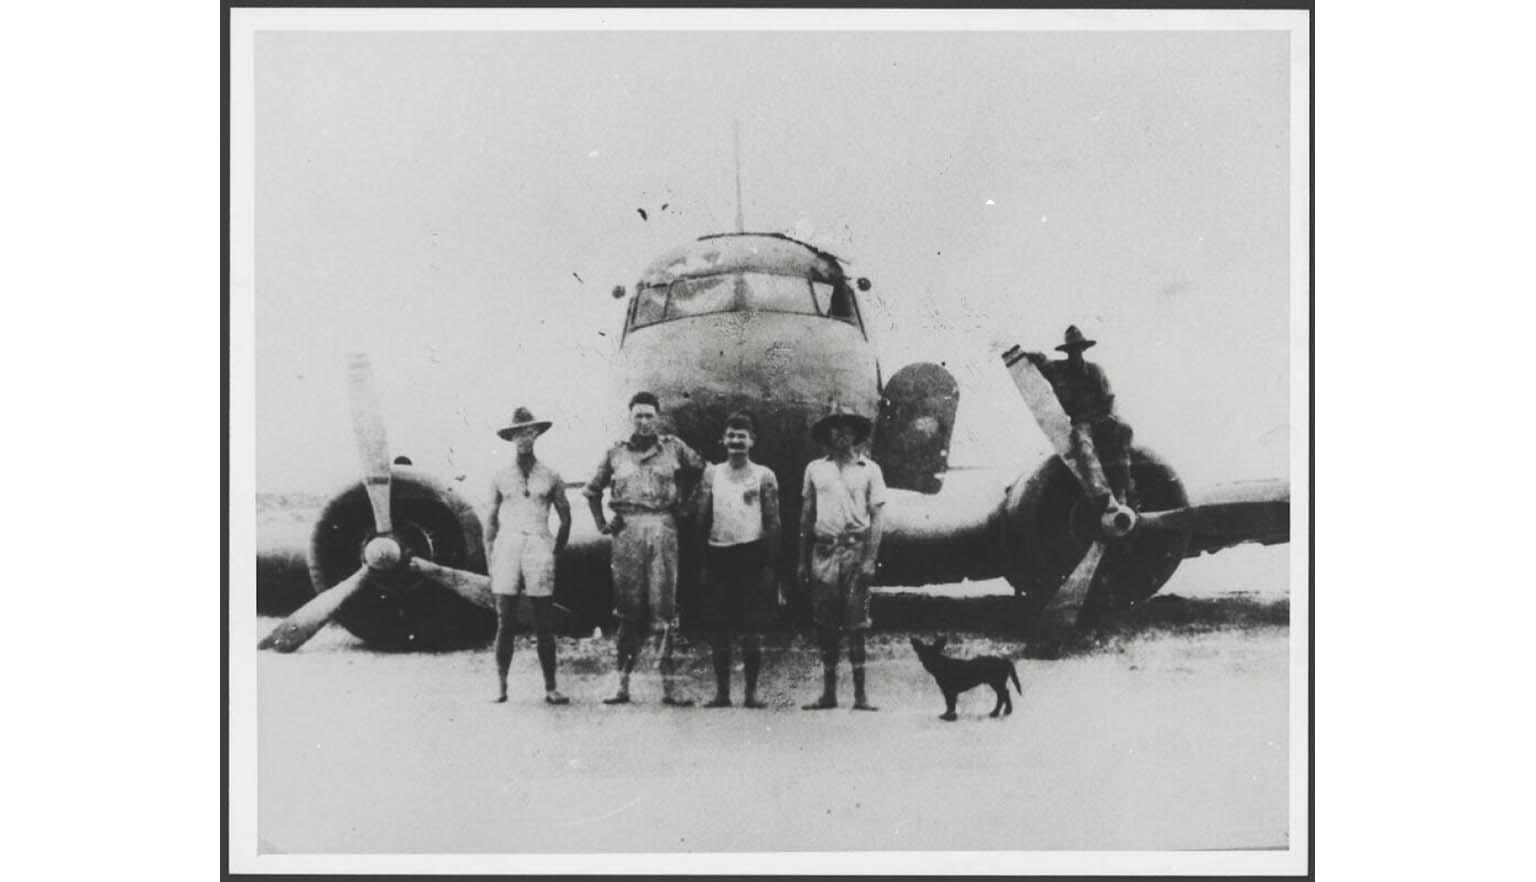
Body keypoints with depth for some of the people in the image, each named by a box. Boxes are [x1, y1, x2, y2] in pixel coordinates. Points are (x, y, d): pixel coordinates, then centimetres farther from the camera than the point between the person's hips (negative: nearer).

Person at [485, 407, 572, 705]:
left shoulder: (550, 477, 8)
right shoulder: (501, 478, 10)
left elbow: (565, 518, 14)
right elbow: (491, 523, 11)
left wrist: (555, 554, 7)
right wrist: (490, 565, 4)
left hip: (539, 547, 0)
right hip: (507, 547, 0)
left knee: (544, 626, -1)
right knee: (504, 623, -3)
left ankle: (550, 688, 2)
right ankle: (500, 687, 2)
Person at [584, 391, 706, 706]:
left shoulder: (673, 447, 8)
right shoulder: (616, 453, 10)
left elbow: (698, 468, 22)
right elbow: (592, 490, 20)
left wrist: (680, 498, 16)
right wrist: (602, 524, 11)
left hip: (662, 529, -1)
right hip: (627, 531, 1)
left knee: (664, 609, -3)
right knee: (629, 611, 2)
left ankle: (669, 686, -2)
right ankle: (622, 685, 5)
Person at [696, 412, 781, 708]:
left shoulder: (764, 476, 3)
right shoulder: (711, 474, 9)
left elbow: (773, 523, 2)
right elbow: (702, 519, 9)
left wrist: (770, 565, -5)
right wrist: (703, 563, 3)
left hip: (752, 555, -2)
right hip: (718, 555, 2)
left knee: (752, 629, -1)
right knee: (719, 629, 3)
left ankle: (751, 692, 6)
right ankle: (722, 692, 11)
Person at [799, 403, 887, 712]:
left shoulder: (869, 470, 5)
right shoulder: (815, 469, 11)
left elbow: (877, 516, 1)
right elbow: (806, 516, 14)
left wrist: (870, 559, -8)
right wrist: (802, 560, 10)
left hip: (856, 549, -2)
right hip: (823, 550, 2)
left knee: (856, 625, -3)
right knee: (825, 625, 4)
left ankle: (860, 693, 1)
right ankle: (828, 692, 11)